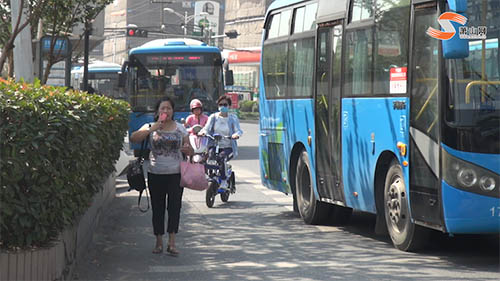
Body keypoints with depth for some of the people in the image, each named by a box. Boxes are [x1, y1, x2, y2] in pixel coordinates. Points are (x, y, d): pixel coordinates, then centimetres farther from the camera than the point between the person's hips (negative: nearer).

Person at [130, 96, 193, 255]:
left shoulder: (180, 129, 7)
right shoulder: (150, 127, 3)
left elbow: (190, 151, 10)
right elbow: (134, 138, -13)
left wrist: (188, 150, -14)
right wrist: (152, 129, -21)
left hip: (176, 174, 0)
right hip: (156, 174, 0)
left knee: (174, 207, -7)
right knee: (157, 208, 5)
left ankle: (172, 243, -7)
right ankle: (159, 242, 14)